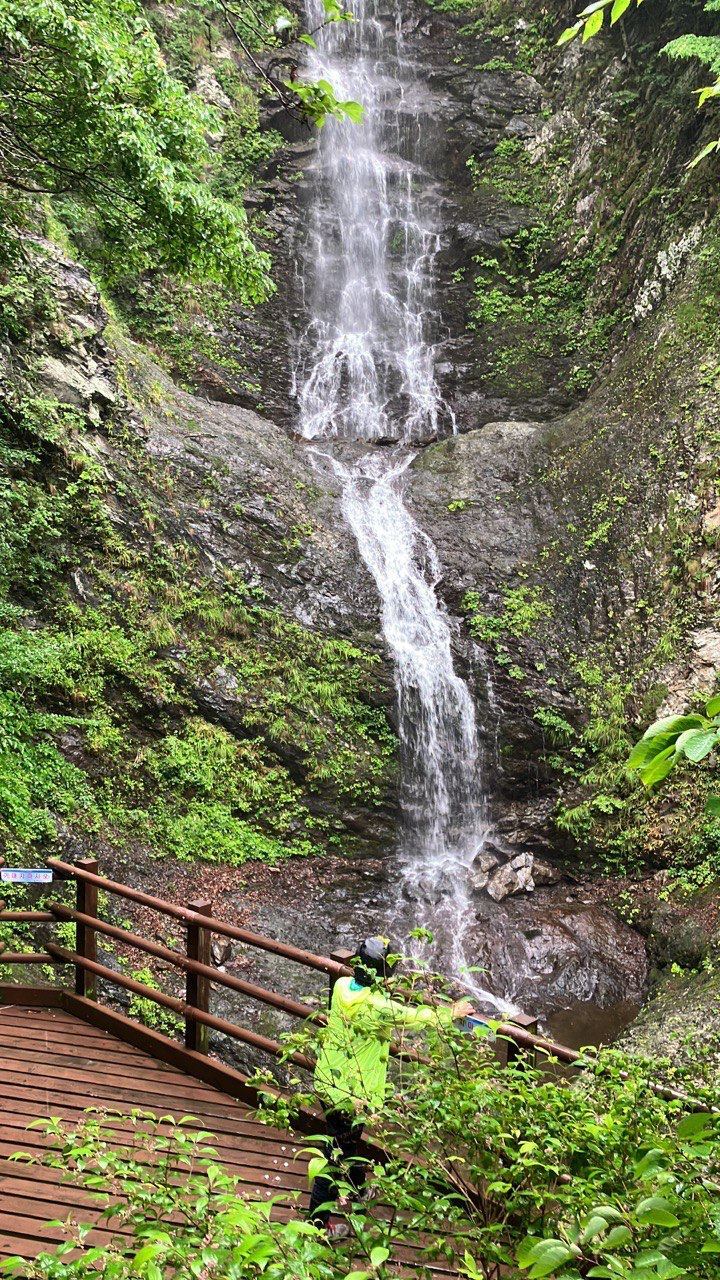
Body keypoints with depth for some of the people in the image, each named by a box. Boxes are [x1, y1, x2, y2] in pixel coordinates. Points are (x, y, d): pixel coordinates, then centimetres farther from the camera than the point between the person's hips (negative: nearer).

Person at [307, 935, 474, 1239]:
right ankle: (318, 1222, 23)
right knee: (337, 1155, 9)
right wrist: (452, 1012, -1)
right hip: (349, 1095, -8)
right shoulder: (375, 1007, -32)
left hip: (328, 1081, 8)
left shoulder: (343, 985, -9)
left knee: (348, 1139, 30)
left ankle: (357, 1187, 54)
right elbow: (414, 1017, -19)